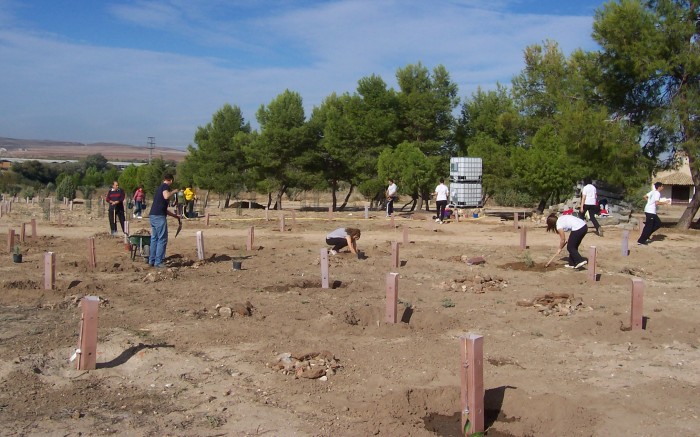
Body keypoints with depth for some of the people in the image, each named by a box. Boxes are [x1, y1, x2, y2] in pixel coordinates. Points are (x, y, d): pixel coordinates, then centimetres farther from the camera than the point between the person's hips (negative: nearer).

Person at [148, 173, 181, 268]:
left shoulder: (159, 188, 25)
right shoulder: (166, 186, -1)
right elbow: (166, 196, -25)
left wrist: (175, 216, 34)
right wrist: (174, 192, -6)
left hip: (152, 216, 9)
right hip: (159, 216, -9)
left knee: (154, 239, 16)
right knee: (162, 239, -3)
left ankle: (151, 260, 19)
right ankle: (158, 262, -3)